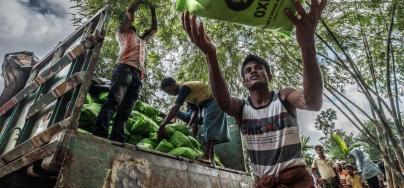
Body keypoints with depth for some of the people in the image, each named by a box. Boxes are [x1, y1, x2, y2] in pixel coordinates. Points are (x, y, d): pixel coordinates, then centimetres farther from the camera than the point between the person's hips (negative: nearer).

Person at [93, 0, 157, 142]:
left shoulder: (141, 39, 41)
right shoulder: (122, 32, 25)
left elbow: (154, 28, 47)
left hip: (138, 75, 5)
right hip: (125, 68, -5)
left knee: (125, 111, -10)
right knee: (114, 101, -25)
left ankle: (116, 142, -21)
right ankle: (99, 136, -36)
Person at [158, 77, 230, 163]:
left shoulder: (184, 87, -20)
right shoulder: (184, 92, 9)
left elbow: (175, 108, -34)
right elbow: (195, 110, 8)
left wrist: (162, 125, -39)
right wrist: (188, 126, -2)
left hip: (214, 101, -10)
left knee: (210, 126, -20)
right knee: (208, 128, 5)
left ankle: (207, 156, -26)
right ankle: (211, 159, 4)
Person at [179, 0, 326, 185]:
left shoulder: (284, 97, -6)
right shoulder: (241, 107, -3)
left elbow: (314, 102, -28)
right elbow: (223, 101, -27)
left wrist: (307, 45, -44)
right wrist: (211, 55, -44)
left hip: (297, 178, -1)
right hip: (264, 182, 2)